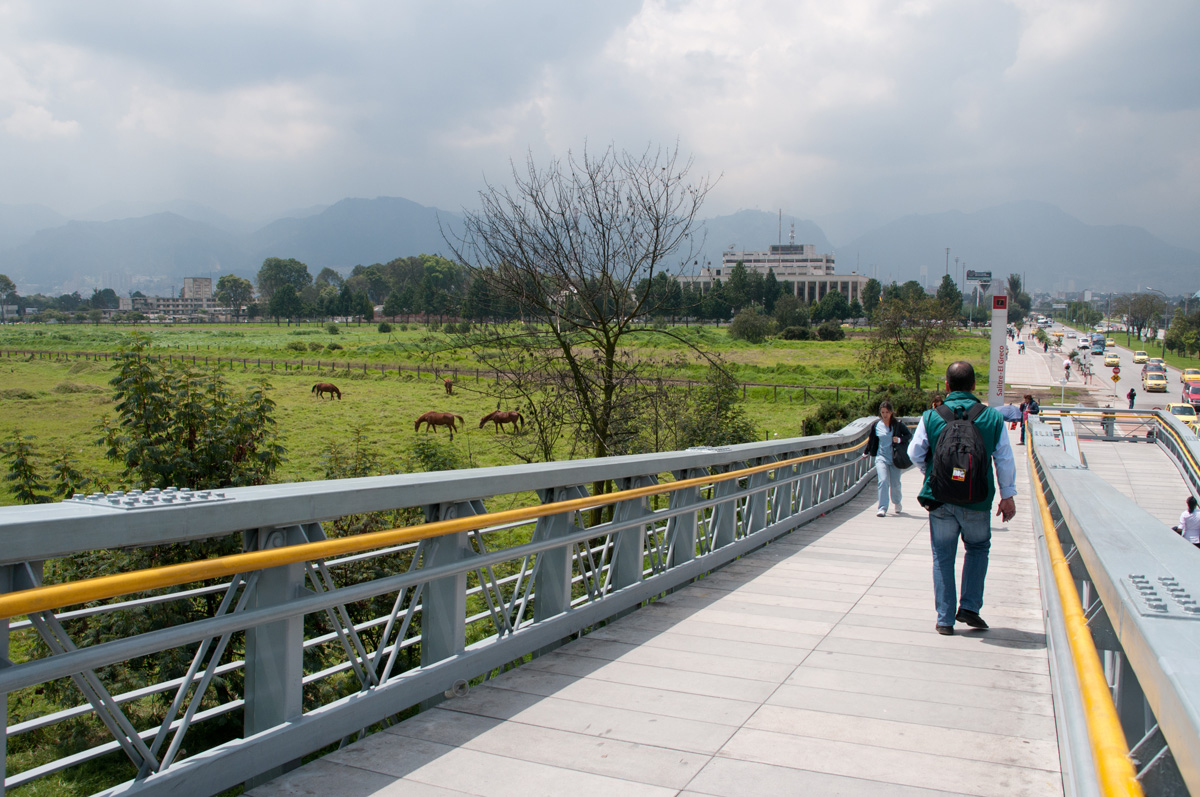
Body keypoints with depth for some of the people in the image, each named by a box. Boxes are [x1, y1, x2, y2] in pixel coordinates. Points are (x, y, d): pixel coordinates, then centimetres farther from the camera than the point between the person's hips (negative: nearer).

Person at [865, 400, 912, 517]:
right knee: (883, 481, -15)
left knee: (895, 483, 7)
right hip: (881, 457, 1)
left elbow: (909, 435, 4)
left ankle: (897, 502, 37)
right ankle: (883, 508, -11)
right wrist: (866, 453, 27)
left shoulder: (898, 424, -4)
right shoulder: (876, 426, 2)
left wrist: (900, 440, -16)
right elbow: (872, 440, 16)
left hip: (894, 458, -1)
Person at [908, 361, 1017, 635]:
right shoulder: (993, 418, -4)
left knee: (943, 557, 11)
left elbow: (914, 453, 2)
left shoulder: (931, 417, -6)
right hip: (977, 500, 0)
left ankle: (945, 619, 13)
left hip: (940, 500, 0)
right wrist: (1008, 496, 14)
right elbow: (1005, 460, 3)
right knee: (978, 549, 22)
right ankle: (969, 606, 15)